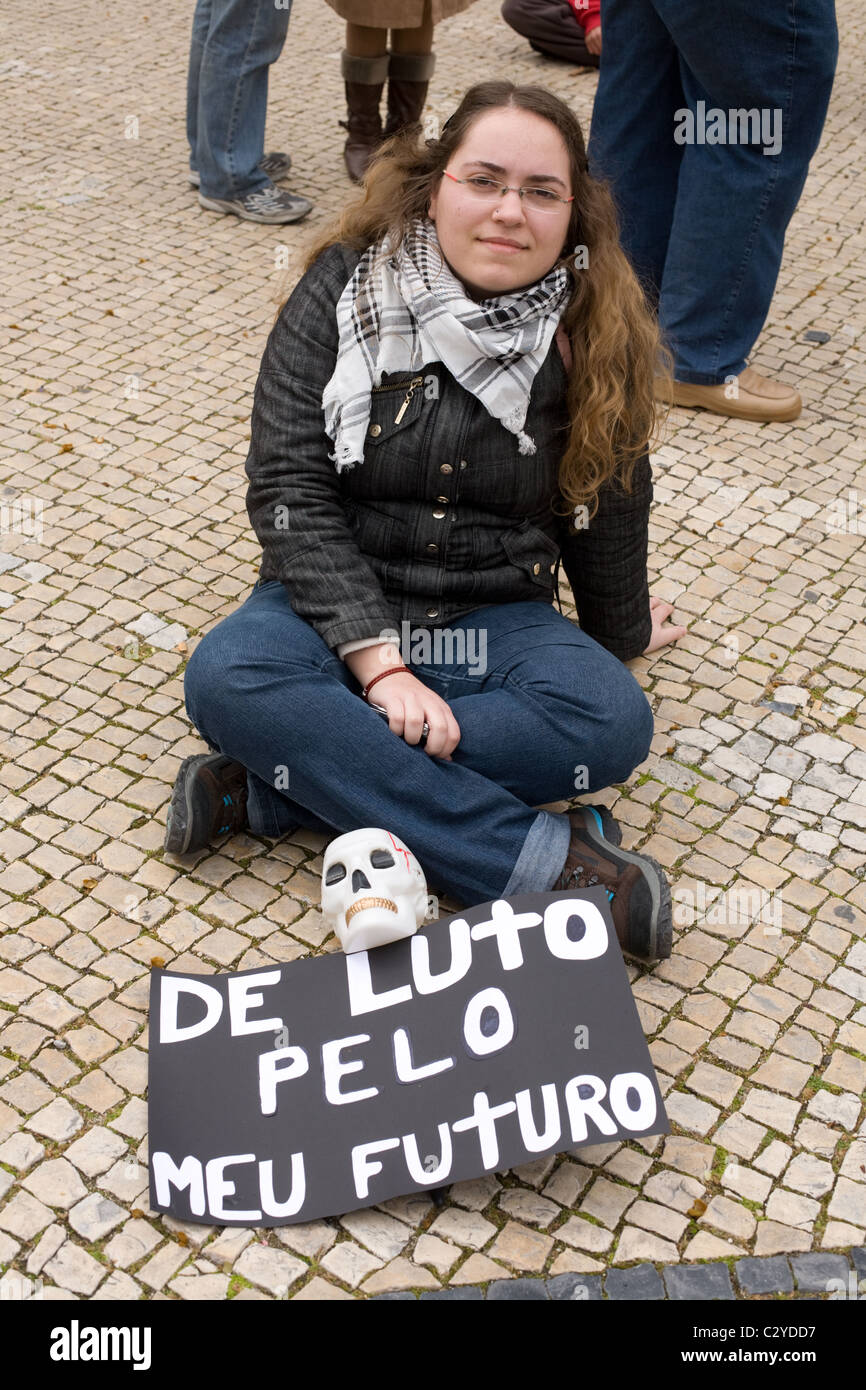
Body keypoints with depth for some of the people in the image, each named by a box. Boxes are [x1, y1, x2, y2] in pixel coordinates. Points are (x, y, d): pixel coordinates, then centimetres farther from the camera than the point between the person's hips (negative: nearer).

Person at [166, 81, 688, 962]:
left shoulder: (592, 336, -1)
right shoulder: (343, 294, -6)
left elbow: (607, 505, 12)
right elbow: (288, 489, -13)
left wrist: (623, 634, 24)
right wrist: (378, 662, -23)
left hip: (497, 619, 1)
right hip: (339, 606, -1)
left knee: (613, 720, -29)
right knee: (225, 678, -32)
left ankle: (271, 790, -27)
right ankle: (541, 857, -32)